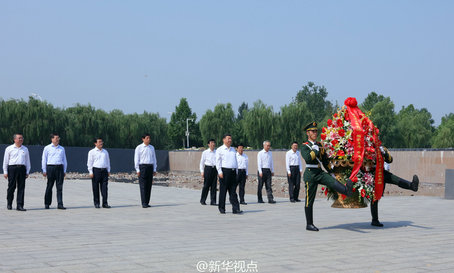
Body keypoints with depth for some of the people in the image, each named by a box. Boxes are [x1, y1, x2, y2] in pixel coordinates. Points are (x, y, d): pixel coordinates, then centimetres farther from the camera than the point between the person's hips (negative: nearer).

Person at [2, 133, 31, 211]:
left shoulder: (25, 149, 15)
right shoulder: (9, 149, 6)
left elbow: (27, 161, 17)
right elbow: (5, 161, 6)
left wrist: (27, 172, 10)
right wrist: (5, 172, 1)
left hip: (22, 168, 2)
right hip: (12, 168, -2)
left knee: (21, 187, -2)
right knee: (11, 186, 1)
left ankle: (19, 205, -1)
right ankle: (9, 204, 16)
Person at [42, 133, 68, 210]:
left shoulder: (62, 148, 16)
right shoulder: (47, 148, 7)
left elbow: (64, 160, 19)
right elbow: (44, 159, 6)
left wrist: (64, 171, 13)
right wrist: (44, 170, 0)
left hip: (60, 168, 2)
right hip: (50, 167, -2)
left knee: (59, 187, -3)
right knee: (49, 186, 2)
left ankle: (60, 204, -4)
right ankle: (47, 204, 11)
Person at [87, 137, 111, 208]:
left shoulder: (105, 152, 17)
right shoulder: (92, 152, 3)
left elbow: (108, 161, 23)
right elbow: (89, 162, 0)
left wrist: (108, 171, 17)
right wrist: (91, 172, -7)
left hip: (104, 170, 4)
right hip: (96, 170, -4)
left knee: (104, 187, 0)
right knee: (95, 188, 0)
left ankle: (105, 203, 2)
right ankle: (96, 203, 8)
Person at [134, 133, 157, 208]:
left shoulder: (152, 148, 15)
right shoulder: (139, 148, 1)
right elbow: (136, 159, -1)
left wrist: (154, 169, 13)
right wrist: (138, 170, -7)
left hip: (150, 167, 5)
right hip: (142, 166, -5)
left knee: (149, 185, 5)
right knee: (143, 186, -7)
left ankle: (147, 202, 10)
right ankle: (144, 203, -8)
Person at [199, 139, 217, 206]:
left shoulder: (217, 152, 10)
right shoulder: (205, 152, 4)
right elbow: (202, 162, 6)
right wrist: (202, 171, 0)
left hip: (215, 168, 3)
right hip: (208, 168, -3)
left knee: (214, 186, 2)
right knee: (206, 185, -2)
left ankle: (213, 201, 6)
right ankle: (202, 200, 11)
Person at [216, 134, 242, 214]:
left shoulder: (233, 150, 19)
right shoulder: (220, 150, 1)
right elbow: (218, 162, -4)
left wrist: (236, 171, 16)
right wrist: (220, 172, -13)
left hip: (233, 172, 5)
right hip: (224, 171, -5)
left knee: (233, 192, 1)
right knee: (223, 191, 0)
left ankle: (235, 209, -3)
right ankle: (222, 208, 9)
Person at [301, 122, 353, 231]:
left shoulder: (319, 145, 15)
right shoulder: (304, 146, -5)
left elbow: (325, 161, 22)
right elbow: (307, 158, -24)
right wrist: (315, 150, -11)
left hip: (320, 173, 5)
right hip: (310, 174, -5)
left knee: (332, 181, -26)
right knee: (309, 200, 0)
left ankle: (347, 191, -54)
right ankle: (309, 224, 7)